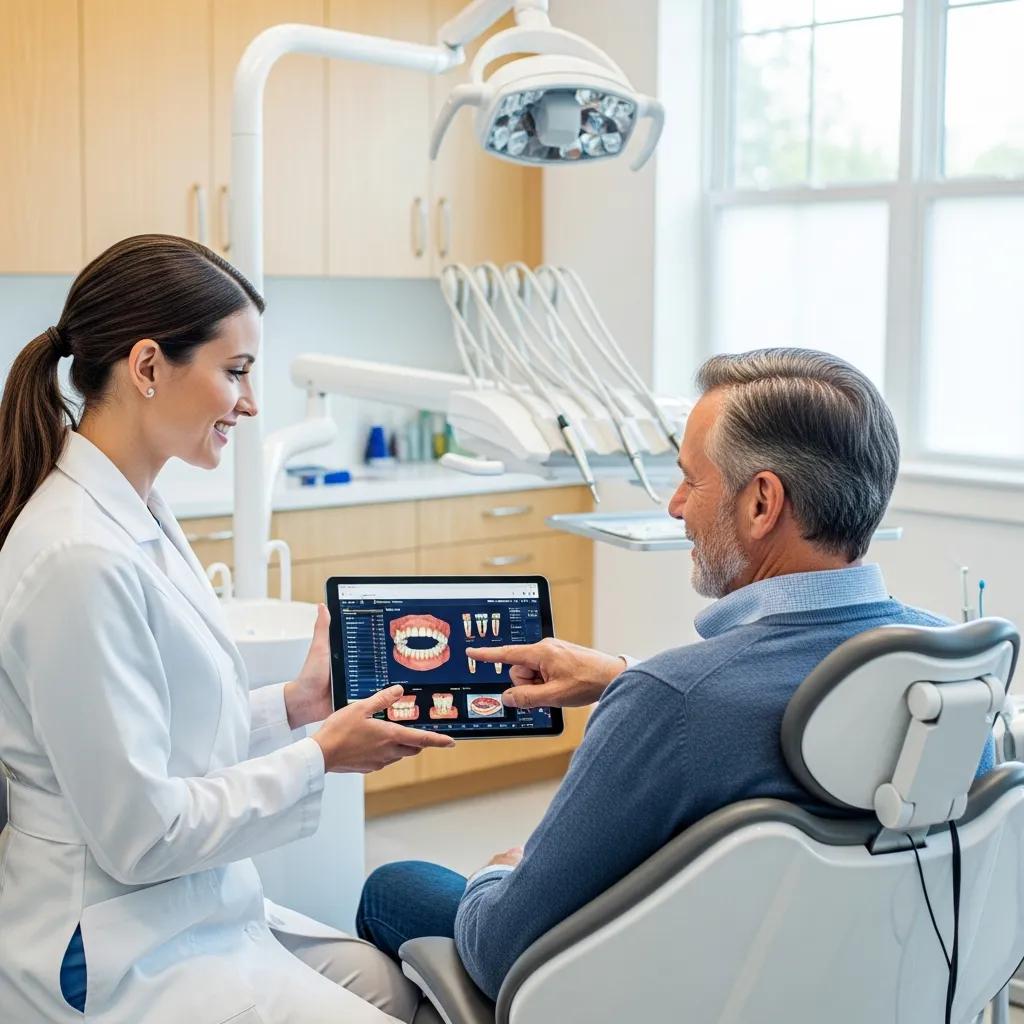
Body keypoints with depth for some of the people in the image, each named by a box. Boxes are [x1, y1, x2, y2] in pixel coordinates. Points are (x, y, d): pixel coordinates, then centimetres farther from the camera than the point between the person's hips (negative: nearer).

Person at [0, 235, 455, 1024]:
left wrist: (296, 705, 4)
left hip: (186, 913, 9)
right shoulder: (83, 559, -26)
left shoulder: (135, 516, 4)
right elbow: (140, 833, -22)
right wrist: (319, 758, -14)